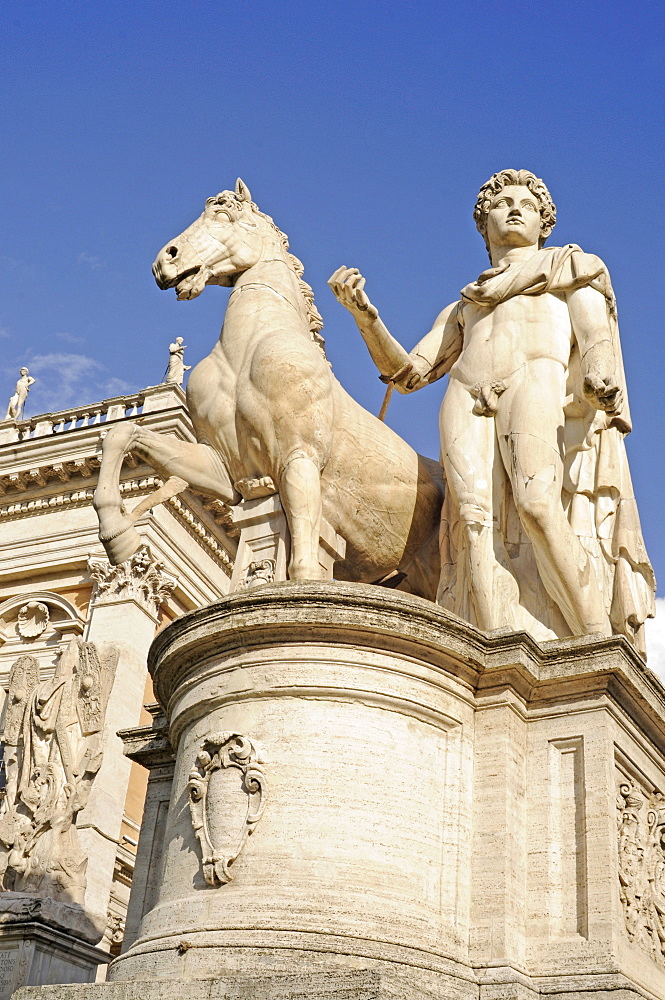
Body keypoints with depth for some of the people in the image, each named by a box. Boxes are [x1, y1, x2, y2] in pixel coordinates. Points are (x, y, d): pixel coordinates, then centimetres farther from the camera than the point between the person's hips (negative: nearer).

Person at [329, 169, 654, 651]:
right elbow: (405, 372, 28)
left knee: (537, 505, -32)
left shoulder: (571, 266, 29)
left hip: (539, 381, -3)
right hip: (469, 401, 3)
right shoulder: (463, 308, 38)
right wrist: (363, 312, 13)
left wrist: (598, 376, -17)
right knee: (477, 518, -25)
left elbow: (594, 325, 7)